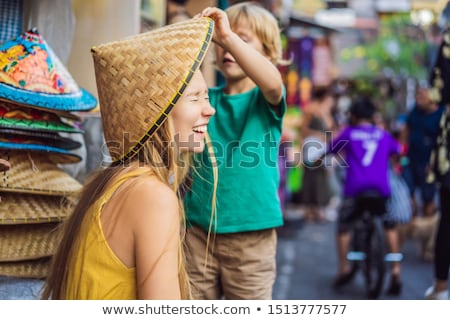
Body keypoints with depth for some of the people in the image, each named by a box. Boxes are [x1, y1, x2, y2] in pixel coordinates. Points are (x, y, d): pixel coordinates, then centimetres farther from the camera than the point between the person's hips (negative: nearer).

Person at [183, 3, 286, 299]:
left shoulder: (265, 101, -1)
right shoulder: (206, 97, 9)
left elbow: (272, 82, -24)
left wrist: (228, 37, -32)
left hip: (250, 234, -3)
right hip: (197, 229, 3)